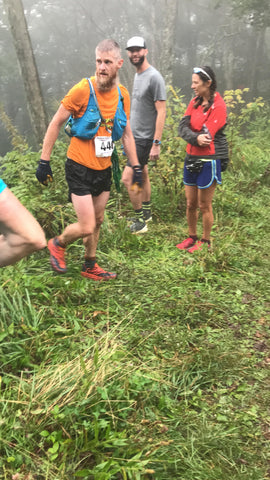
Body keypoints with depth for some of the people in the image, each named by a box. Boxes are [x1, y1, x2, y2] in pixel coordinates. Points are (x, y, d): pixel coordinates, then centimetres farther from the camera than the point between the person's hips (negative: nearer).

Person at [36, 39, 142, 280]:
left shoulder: (122, 94, 3)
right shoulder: (83, 90, -14)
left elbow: (127, 133, 13)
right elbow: (56, 124, -8)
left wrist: (136, 166, 10)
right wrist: (44, 161, -10)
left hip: (104, 168, 6)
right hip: (80, 168, -6)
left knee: (98, 221, 15)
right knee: (86, 228, -7)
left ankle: (90, 266, 34)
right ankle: (58, 244, 25)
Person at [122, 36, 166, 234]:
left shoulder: (154, 77, -14)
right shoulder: (137, 75, 13)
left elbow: (161, 112, -19)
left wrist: (156, 143, -24)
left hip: (145, 138, -9)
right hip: (135, 136, 9)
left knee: (128, 178, -11)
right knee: (142, 176, 16)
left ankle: (140, 221, 2)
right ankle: (147, 214, 29)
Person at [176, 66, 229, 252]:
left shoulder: (218, 106, -11)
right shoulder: (195, 102, 11)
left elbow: (206, 135, -19)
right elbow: (183, 127, -1)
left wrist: (190, 134, -4)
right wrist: (195, 138, -19)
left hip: (210, 160, -7)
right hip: (192, 158, 7)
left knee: (204, 205, 3)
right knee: (191, 204, 13)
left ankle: (205, 242, 19)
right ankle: (192, 237, 29)